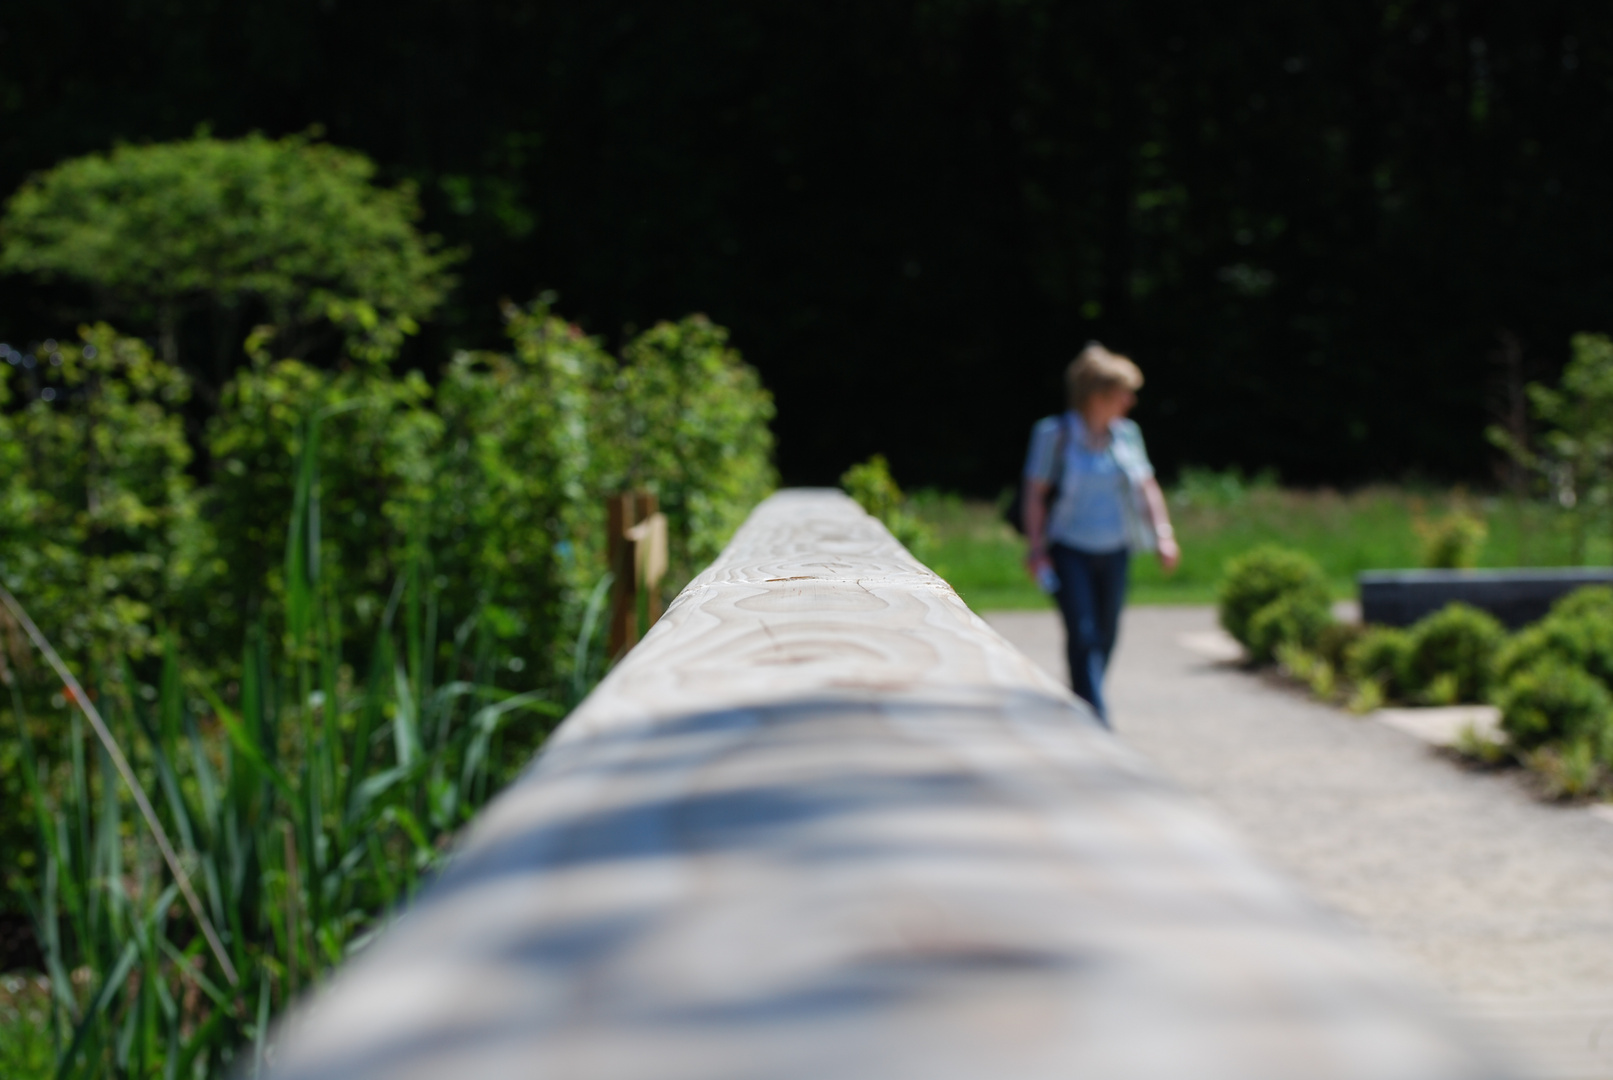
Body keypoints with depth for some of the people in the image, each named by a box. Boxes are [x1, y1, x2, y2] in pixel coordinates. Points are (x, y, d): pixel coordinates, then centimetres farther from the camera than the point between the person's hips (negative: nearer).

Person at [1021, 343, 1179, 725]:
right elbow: (1035, 493, -7)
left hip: (1113, 551, 5)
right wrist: (1037, 547, -11)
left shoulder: (1126, 433, 3)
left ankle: (1080, 700, 31)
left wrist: (1164, 535, -2)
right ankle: (1095, 719, -13)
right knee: (1083, 634, -12)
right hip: (1069, 551, -5)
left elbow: (1147, 486, 9)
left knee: (1106, 635, 11)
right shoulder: (1056, 434, -10)